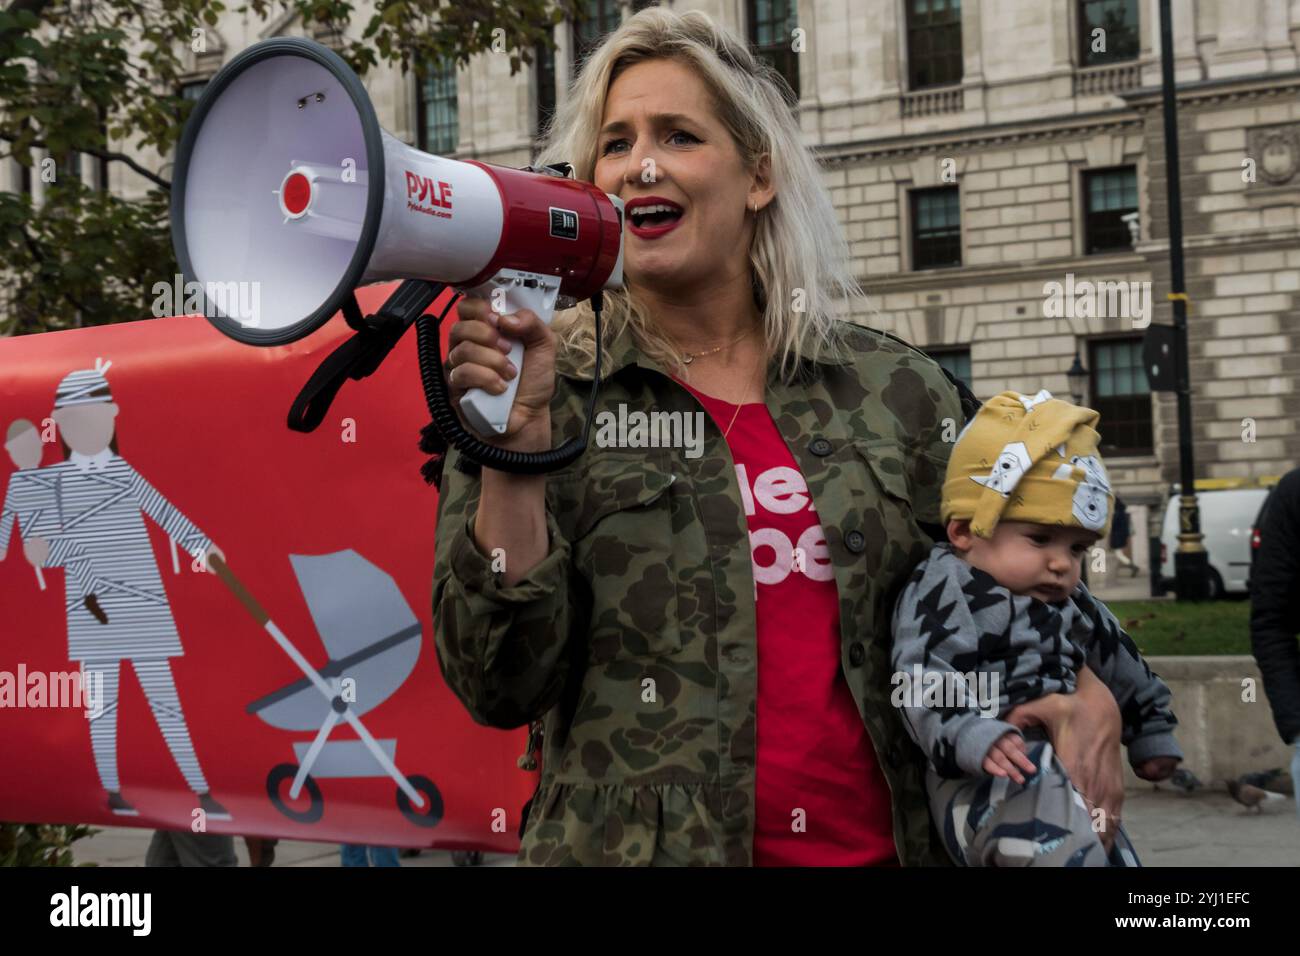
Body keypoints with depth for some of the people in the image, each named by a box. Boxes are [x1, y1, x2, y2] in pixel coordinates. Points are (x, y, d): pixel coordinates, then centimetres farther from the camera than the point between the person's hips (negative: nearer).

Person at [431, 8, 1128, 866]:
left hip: (882, 843, 3)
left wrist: (1087, 690, -4)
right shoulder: (549, 392, -4)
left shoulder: (895, 388, 3)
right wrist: (518, 443, -18)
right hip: (640, 845, -2)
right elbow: (501, 689, -10)